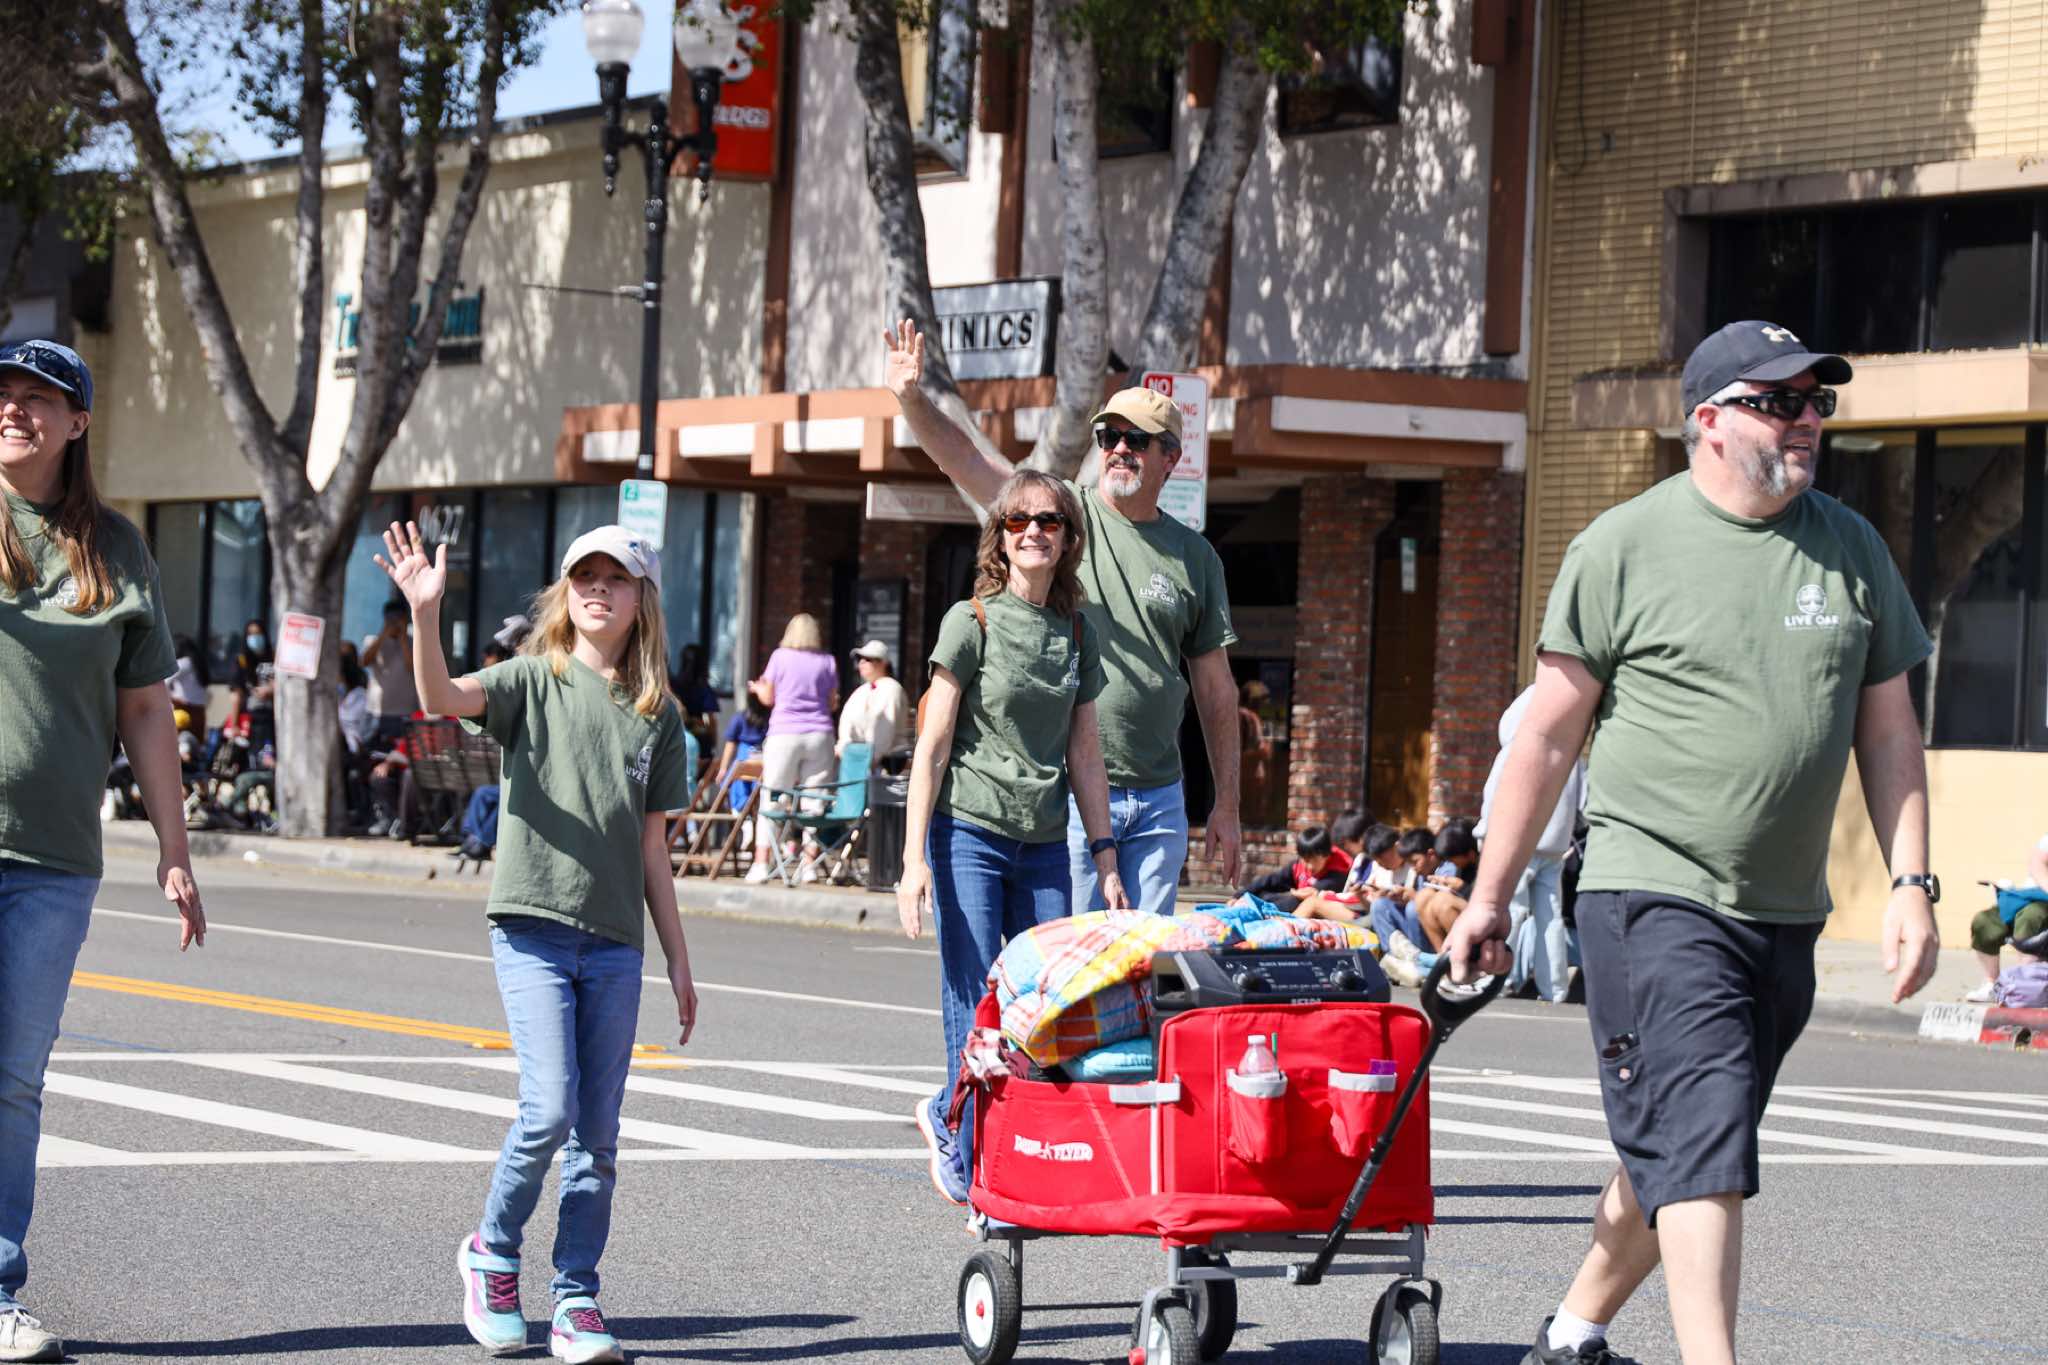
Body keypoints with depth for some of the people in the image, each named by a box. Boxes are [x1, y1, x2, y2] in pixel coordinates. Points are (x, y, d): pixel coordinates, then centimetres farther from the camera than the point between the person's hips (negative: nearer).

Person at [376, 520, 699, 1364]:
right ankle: (492, 1253, 11)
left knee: (598, 1131, 3)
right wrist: (425, 616, -36)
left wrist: (678, 960, 13)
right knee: (549, 1110, -14)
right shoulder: (534, 679, 2)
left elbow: (651, 848, 14)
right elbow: (442, 698, -19)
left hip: (614, 944, 3)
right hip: (533, 924, -3)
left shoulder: (658, 714, 11)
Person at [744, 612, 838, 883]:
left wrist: (757, 687, 29)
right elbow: (832, 702, 10)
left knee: (772, 798, 2)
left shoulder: (780, 657, 1)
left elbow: (768, 698, 8)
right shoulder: (827, 662, 5)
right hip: (819, 735, 2)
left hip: (784, 735, -2)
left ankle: (762, 862, -3)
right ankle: (809, 863, 1)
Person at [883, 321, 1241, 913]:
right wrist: (911, 399, -28)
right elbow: (964, 458, -10)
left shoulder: (1195, 557, 9)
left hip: (1159, 799, 3)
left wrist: (1227, 805, 10)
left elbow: (1215, 686, 11)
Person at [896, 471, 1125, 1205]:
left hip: (1045, 845, 5)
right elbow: (933, 746, -5)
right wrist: (914, 858, -10)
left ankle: (947, 1117, 24)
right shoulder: (972, 622, -4)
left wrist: (1106, 859, 10)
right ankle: (973, 1172, 9)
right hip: (970, 834, -5)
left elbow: (1084, 756, 14)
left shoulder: (1079, 633, 10)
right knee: (976, 1008, -5)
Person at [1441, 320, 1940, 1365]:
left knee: (1675, 1153, 15)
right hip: (1655, 897, -5)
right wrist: (1488, 900, 0)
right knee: (1700, 1149, -16)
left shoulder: (1852, 550, 9)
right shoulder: (1625, 546, -4)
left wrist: (1910, 884, 3)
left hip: (1784, 916, 5)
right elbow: (1548, 734, -1)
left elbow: (1887, 730, 13)